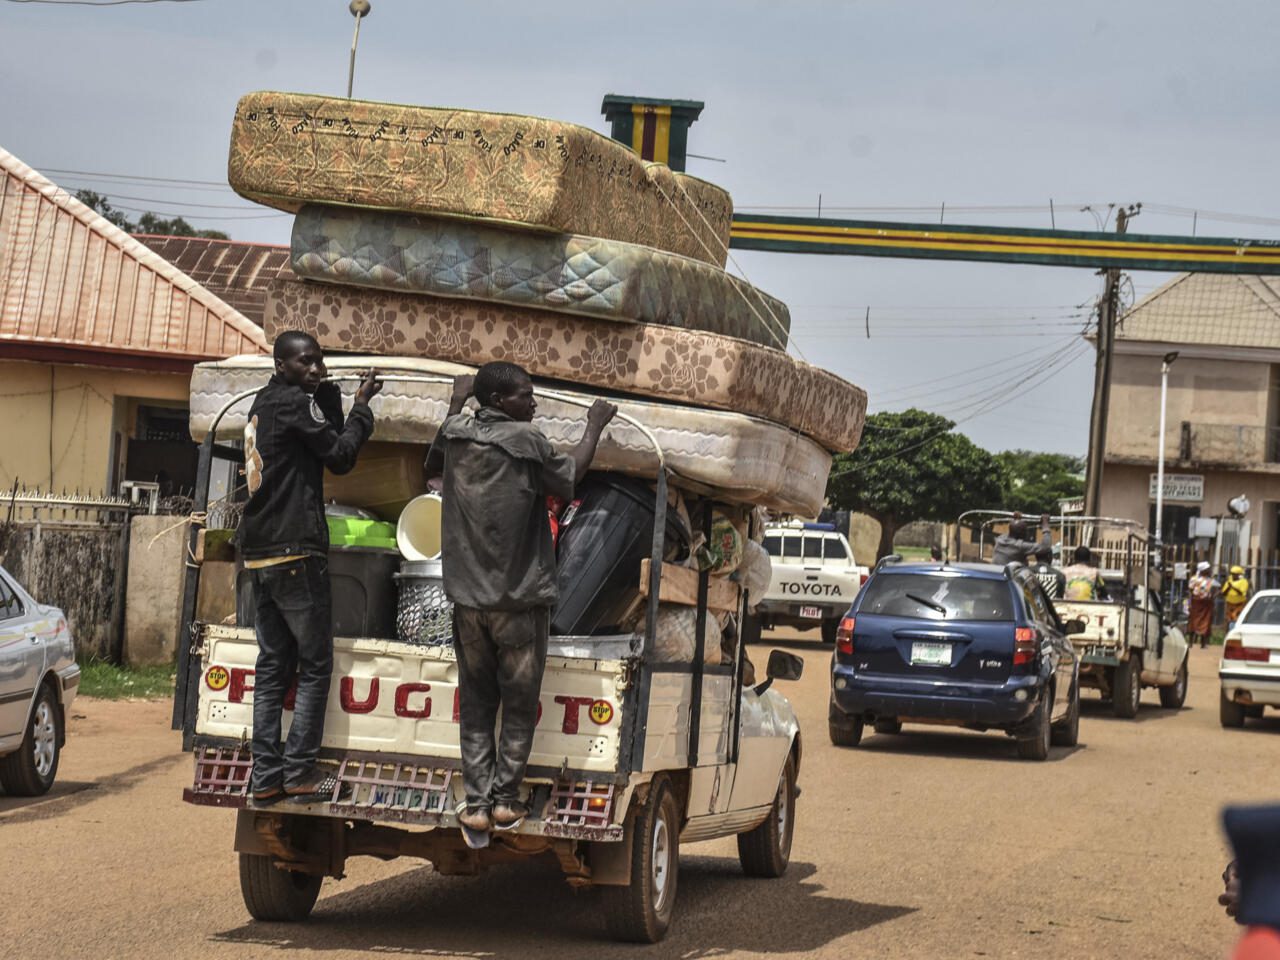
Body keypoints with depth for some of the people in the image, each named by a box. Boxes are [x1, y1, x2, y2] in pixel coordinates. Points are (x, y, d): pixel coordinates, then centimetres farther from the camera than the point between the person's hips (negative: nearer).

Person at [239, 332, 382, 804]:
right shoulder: (293, 403, -10)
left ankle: (266, 776, 6)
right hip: (294, 551, -9)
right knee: (314, 666, -2)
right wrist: (362, 406, 1)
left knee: (272, 667, 8)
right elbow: (339, 455, -9)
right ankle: (299, 771, -4)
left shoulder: (263, 405, 18)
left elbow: (325, 444, 17)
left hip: (260, 553, 9)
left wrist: (330, 392, 10)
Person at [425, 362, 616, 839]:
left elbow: (432, 467, 26)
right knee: (519, 703, 7)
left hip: (468, 598, 4)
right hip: (519, 599, -4)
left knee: (475, 704, 8)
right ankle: (506, 800, 7)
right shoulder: (527, 441, -11)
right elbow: (568, 479, 5)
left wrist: (455, 404, 34)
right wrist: (594, 429, 17)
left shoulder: (455, 433, 3)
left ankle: (477, 805, 4)